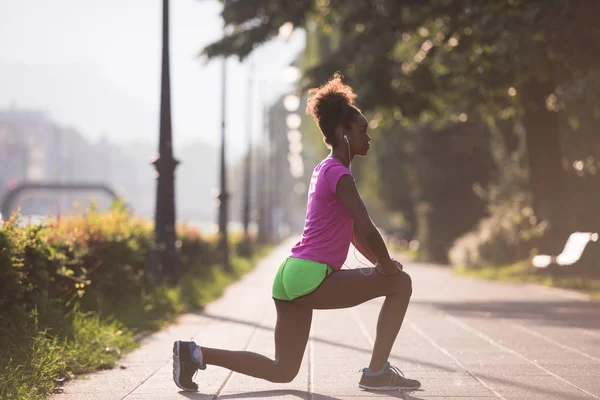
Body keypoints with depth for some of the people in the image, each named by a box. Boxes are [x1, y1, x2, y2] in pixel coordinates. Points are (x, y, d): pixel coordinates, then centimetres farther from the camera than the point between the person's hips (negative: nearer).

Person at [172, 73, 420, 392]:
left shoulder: (324, 170, 20)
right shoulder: (339, 174, -11)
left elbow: (353, 230, 25)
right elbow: (367, 229, -21)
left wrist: (380, 263, 15)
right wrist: (386, 265, -5)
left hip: (292, 275, 10)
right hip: (311, 277, -10)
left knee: (282, 372, 15)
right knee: (400, 283, -3)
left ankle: (195, 353, 9)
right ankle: (376, 373, -3)